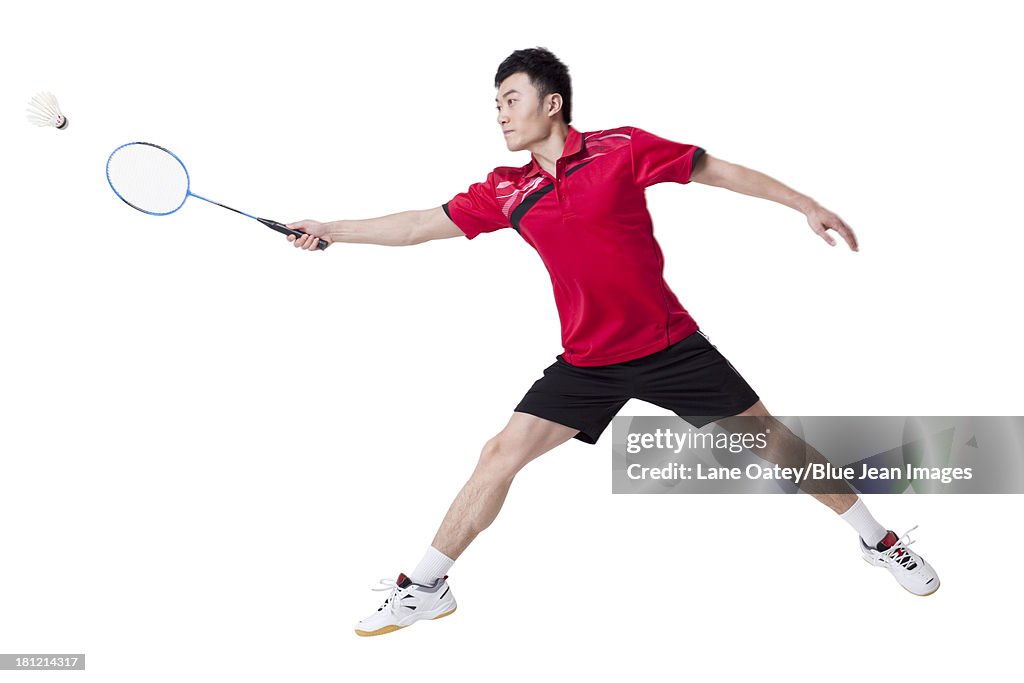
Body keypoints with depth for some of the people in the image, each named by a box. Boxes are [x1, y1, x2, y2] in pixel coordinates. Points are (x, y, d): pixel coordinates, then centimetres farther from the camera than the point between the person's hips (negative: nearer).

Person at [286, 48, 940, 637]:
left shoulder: (621, 148, -9)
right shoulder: (506, 191, 1)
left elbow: (718, 171, -3)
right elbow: (421, 224, 5)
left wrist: (806, 204, -3)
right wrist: (330, 230, 1)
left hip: (671, 344, -2)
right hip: (587, 362, 3)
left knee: (775, 443, 4)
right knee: (501, 454, -7)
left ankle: (880, 539, 24)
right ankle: (425, 587, 6)